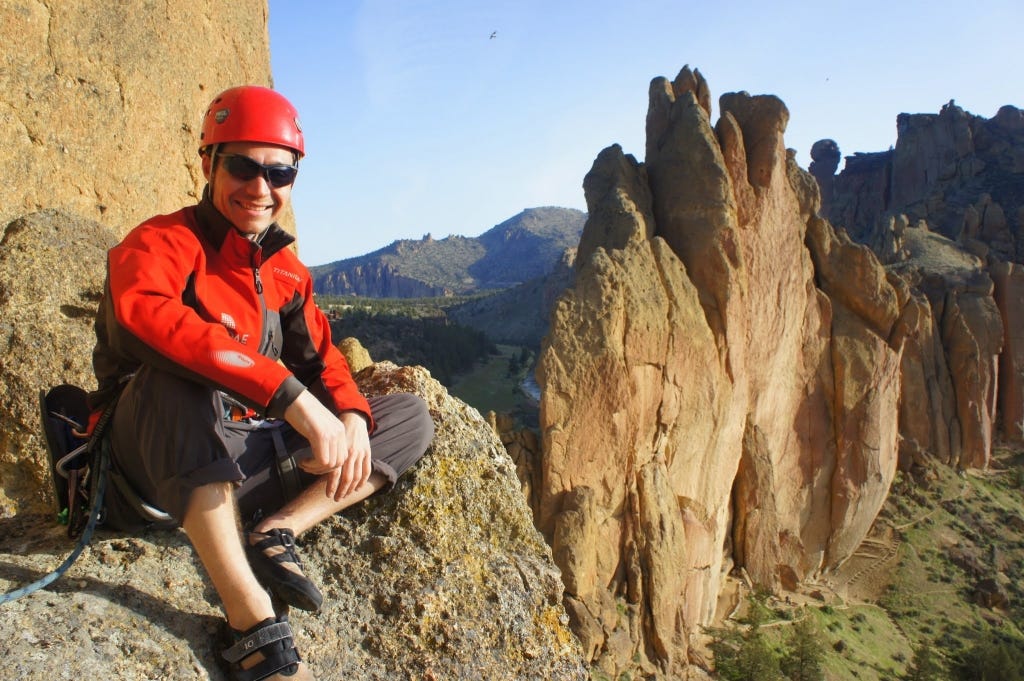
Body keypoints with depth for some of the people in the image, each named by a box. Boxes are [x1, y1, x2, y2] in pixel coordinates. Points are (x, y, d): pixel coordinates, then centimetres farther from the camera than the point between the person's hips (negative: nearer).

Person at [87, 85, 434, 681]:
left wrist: (350, 416, -15)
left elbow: (319, 355, 9)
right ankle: (256, 625, -36)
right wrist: (291, 396, -41)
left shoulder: (286, 268, 10)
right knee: (182, 380, -40)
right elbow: (145, 311, -33)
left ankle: (276, 533, -15)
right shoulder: (163, 242, -11)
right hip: (163, 464, -6)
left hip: (253, 460, 6)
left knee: (411, 417, 2)